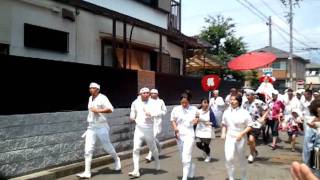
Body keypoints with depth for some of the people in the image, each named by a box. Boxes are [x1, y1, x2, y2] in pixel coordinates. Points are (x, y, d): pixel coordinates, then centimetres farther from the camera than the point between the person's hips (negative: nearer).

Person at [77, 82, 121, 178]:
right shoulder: (90, 98, 11)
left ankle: (116, 160, 36)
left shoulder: (102, 98, -11)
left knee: (107, 146, 8)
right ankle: (87, 172, -2)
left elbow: (110, 109, -21)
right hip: (91, 127, 6)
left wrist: (98, 111, -25)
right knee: (88, 150, -4)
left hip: (102, 126, -6)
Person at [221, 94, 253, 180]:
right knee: (229, 159, -9)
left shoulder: (244, 113, -10)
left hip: (240, 139, -2)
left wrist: (241, 134, -18)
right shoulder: (226, 112, 1)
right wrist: (223, 133, -3)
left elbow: (250, 126, -7)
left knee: (242, 159, 15)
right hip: (229, 138, 2)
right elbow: (224, 124, 13)